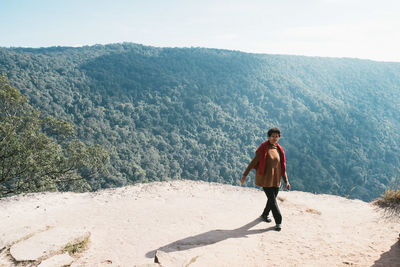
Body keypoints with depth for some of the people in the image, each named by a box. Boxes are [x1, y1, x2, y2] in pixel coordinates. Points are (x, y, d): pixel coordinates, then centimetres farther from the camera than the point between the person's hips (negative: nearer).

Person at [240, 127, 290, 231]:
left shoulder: (279, 150, 7)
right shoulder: (263, 148, -9)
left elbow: (282, 167, 12)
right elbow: (253, 162, -7)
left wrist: (286, 181, 9)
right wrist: (245, 175, -8)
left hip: (276, 180, 6)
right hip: (266, 179, -6)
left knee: (273, 198, 15)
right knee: (272, 200, -5)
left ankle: (265, 215, 38)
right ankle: (278, 222, 7)